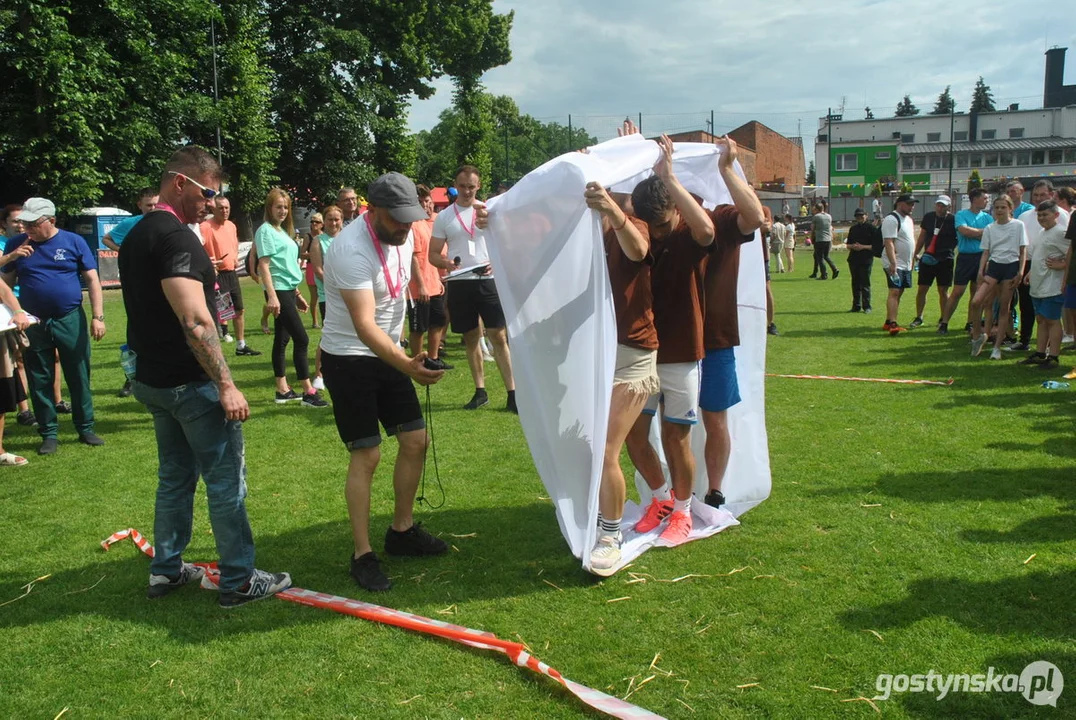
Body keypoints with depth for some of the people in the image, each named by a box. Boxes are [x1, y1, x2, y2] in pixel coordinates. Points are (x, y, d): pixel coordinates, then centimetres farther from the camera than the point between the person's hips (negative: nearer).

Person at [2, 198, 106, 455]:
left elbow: (92, 280, -1)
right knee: (40, 382, 8)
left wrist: (98, 317, -7)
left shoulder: (73, 241, -1)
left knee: (79, 378, 5)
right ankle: (49, 434, 18)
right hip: (33, 324, 2)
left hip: (70, 320, -2)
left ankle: (86, 429, 17)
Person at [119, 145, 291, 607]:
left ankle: (166, 570, 28)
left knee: (175, 475, 19)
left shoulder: (136, 237, 13)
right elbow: (194, 320, -27)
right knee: (226, 480, 0)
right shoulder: (175, 236, -19)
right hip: (190, 383, -10)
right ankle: (239, 581, 9)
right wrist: (226, 384, -25)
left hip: (152, 378, 10)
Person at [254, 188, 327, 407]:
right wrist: (272, 296, -22)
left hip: (288, 290, 9)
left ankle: (283, 390, 17)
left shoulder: (283, 231, 16)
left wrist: (297, 293, 20)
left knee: (282, 339, 11)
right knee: (301, 339, -10)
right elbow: (264, 265, -15)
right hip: (279, 291, -9)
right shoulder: (266, 230, -9)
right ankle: (308, 391, -6)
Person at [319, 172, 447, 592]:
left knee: (415, 440, 6)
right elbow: (365, 325, -35)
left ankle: (402, 531, 23)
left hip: (388, 353, 8)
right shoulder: (352, 249, -26)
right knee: (367, 455, -10)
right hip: (348, 358, -8)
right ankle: (362, 556, 3)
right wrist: (406, 365, -48)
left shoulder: (403, 236, 0)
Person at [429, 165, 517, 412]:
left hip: (487, 280, -1)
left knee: (499, 336, -5)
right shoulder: (443, 217, 6)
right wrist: (446, 263, -17)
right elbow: (432, 254, 5)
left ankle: (512, 393, -3)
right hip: (459, 284, 2)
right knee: (471, 338, 10)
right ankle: (480, 391, 21)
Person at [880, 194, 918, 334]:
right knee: (894, 292, -17)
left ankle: (888, 323, 15)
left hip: (906, 264, 10)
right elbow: (889, 243, -22)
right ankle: (893, 324, -24)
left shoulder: (908, 219, 16)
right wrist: (893, 263, -29)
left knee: (898, 293, 10)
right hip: (894, 264, -10)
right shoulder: (891, 219, -14)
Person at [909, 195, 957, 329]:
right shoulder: (928, 217, 5)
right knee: (921, 289, 2)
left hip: (945, 259, -3)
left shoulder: (953, 220, -6)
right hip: (927, 258, 3)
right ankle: (918, 318, 13)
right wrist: (915, 254, 11)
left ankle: (943, 319, 15)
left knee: (943, 291, 3)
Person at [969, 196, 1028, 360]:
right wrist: (980, 272, -2)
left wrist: (1020, 273, -8)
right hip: (993, 266, 2)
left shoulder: (1018, 225, 2)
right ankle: (977, 335, 6)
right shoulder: (989, 229, 9)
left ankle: (997, 347, 5)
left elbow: (1023, 251, 0)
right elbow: (986, 252, 10)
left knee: (1004, 307, 1)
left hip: (1011, 267, -2)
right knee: (976, 302, -15)